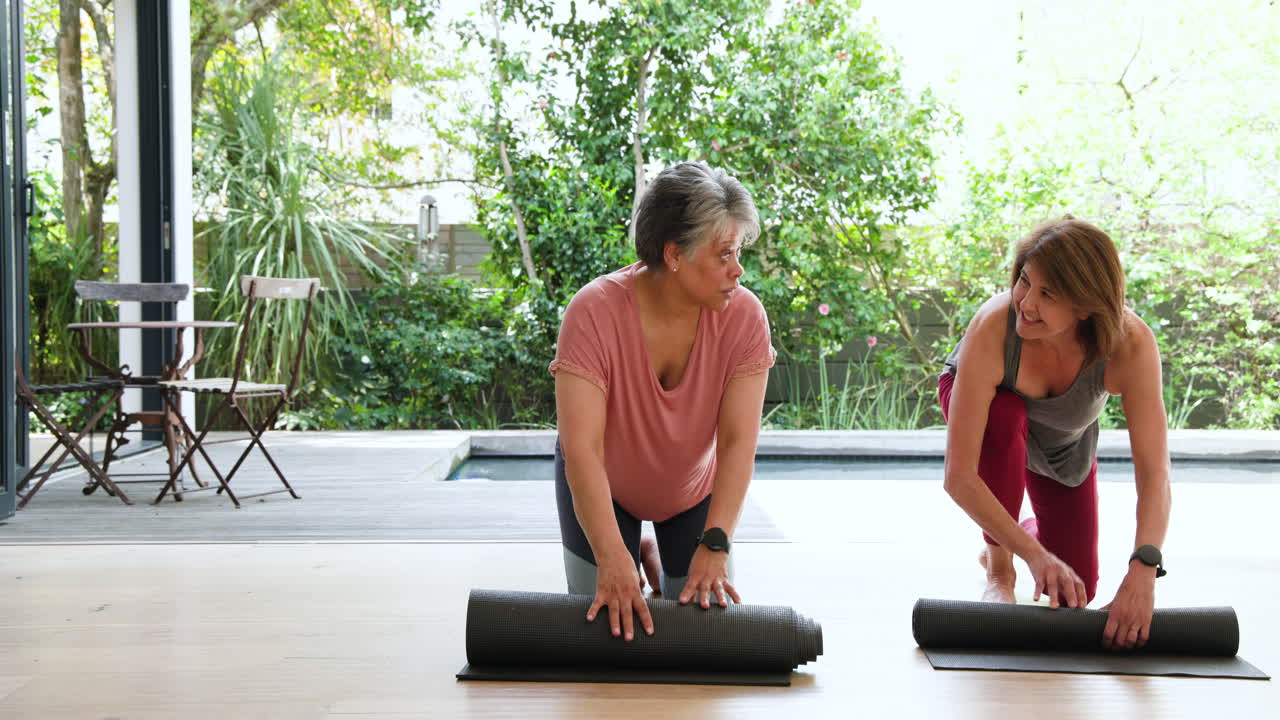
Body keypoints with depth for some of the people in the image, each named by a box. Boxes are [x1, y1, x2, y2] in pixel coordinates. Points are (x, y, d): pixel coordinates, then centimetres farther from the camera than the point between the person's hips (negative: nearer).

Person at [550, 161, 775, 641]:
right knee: (608, 620, -1)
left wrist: (715, 544, -40)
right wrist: (612, 557, -45)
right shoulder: (594, 311, -33)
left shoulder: (743, 316, -26)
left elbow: (738, 441, -29)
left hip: (695, 488, 2)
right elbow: (582, 447, -37)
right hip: (604, 487, -2)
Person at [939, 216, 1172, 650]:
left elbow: (1154, 472, -42)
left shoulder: (1130, 344, -40)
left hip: (1065, 441, 2)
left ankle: (1016, 536, 38)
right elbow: (958, 476, -44)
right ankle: (999, 572, -17)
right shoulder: (992, 328, -44)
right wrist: (1036, 555, -51)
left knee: (1074, 595, 3)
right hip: (974, 397, -2)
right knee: (1005, 416, -40)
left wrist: (1143, 571, -56)